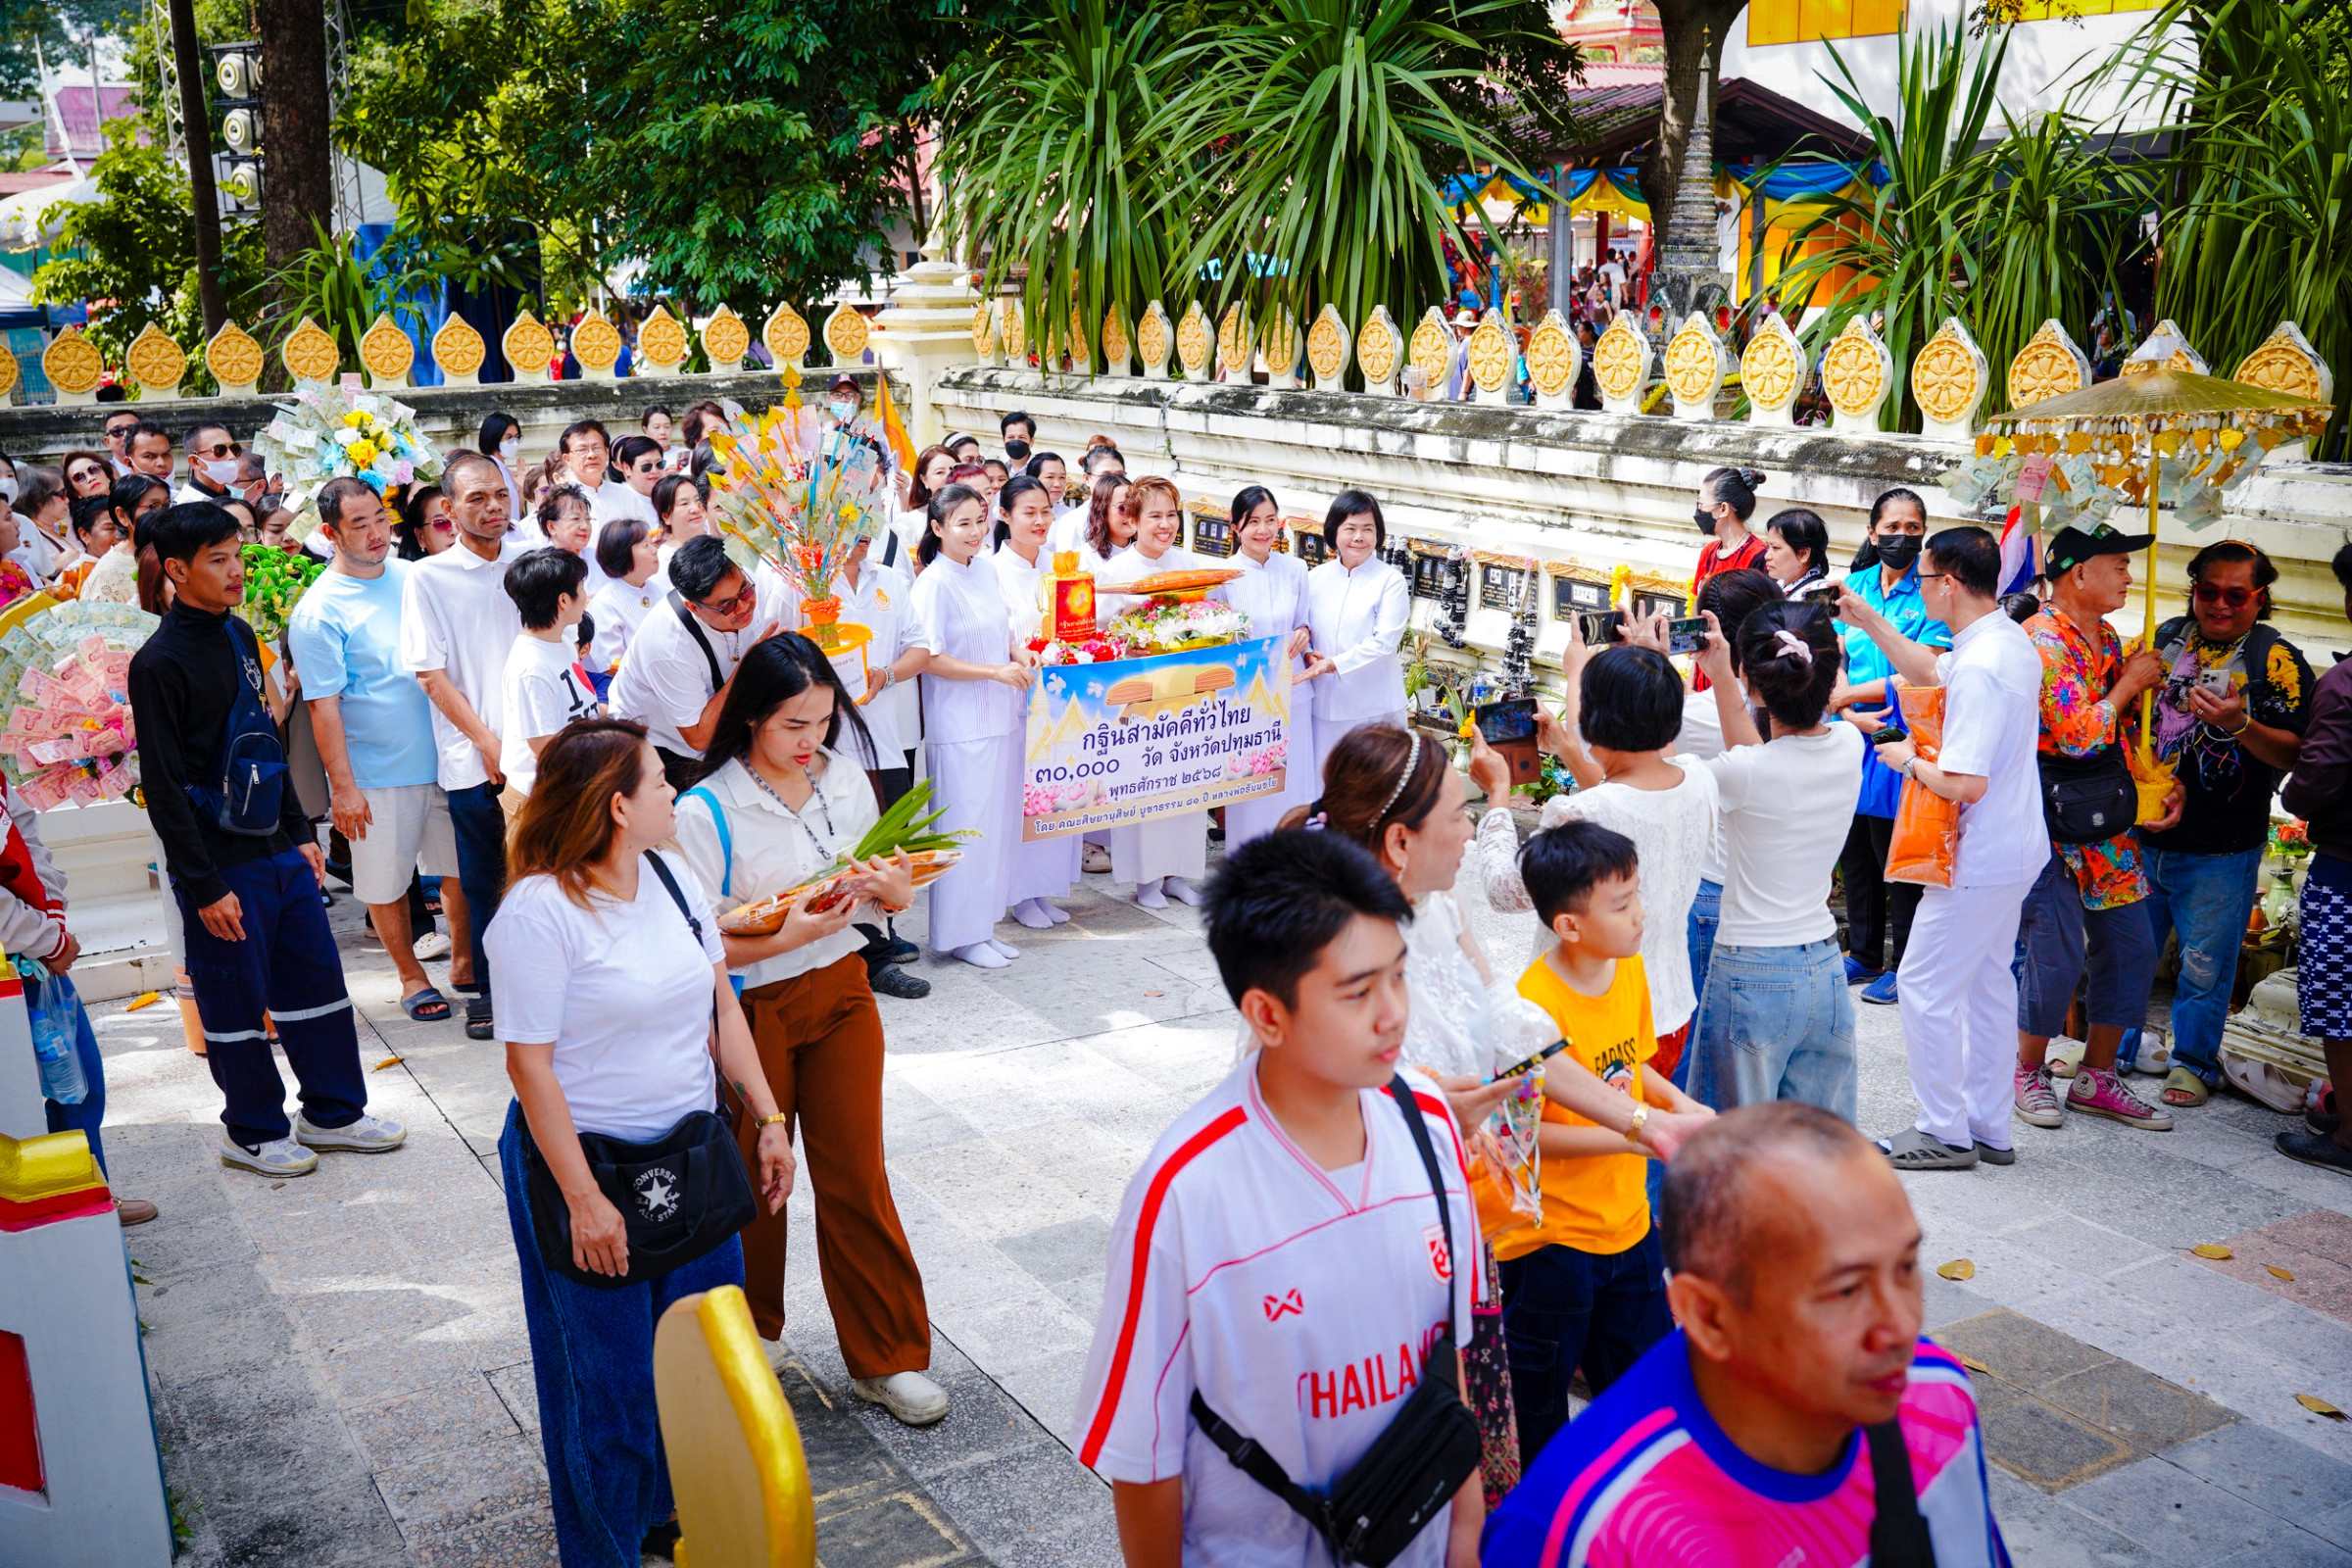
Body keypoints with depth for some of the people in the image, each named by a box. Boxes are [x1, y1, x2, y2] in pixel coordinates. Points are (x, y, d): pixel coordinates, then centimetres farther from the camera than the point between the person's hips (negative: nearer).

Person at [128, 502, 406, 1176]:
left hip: (278, 850, 7)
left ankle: (333, 1111, 26)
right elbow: (163, 786, -15)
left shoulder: (239, 635, 9)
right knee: (236, 1002, 5)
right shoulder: (161, 662, -14)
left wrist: (300, 832, 17)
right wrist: (204, 885, -16)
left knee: (317, 981, 12)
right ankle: (252, 1132, 22)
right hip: (222, 866, -7)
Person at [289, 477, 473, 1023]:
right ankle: (410, 974, 28)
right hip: (377, 772, -4)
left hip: (443, 757, 4)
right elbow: (323, 706, -11)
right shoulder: (317, 611, -12)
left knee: (461, 866, 13)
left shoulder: (415, 578, 4)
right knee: (386, 881, 8)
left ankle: (464, 960, 32)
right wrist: (343, 787, -13)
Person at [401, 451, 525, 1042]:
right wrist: (487, 741, -10)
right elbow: (430, 674, -5)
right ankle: (487, 987, 22)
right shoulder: (428, 578, -3)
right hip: (474, 759, -2)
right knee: (483, 879, 7)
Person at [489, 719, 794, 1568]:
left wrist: (768, 1119, 4)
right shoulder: (539, 910, -20)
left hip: (690, 1151, 7)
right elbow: (529, 1062, -19)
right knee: (610, 1372, 9)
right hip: (587, 1157, -7)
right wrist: (584, 1200, -19)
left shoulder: (674, 875, 1)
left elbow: (720, 1003, 7)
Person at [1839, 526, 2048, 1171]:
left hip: (1979, 861, -10)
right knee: (1989, 982, 17)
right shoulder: (2011, 639, 6)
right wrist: (1870, 621, 22)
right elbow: (1929, 671, 26)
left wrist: (1909, 760, -11)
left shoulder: (1979, 666, -26)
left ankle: (1943, 1133, 10)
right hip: (2016, 849, 10)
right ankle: (1988, 1130, 26)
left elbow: (1964, 784, -29)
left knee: (1927, 988, 1)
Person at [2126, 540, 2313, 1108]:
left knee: (2205, 962, 6)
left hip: (2219, 848, -3)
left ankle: (2192, 1061, 23)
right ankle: (2112, 1046, 28)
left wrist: (2241, 724, -27)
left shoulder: (2277, 660, -5)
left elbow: (2292, 754, -10)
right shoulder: (2165, 637, 6)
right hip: (2141, 833, 3)